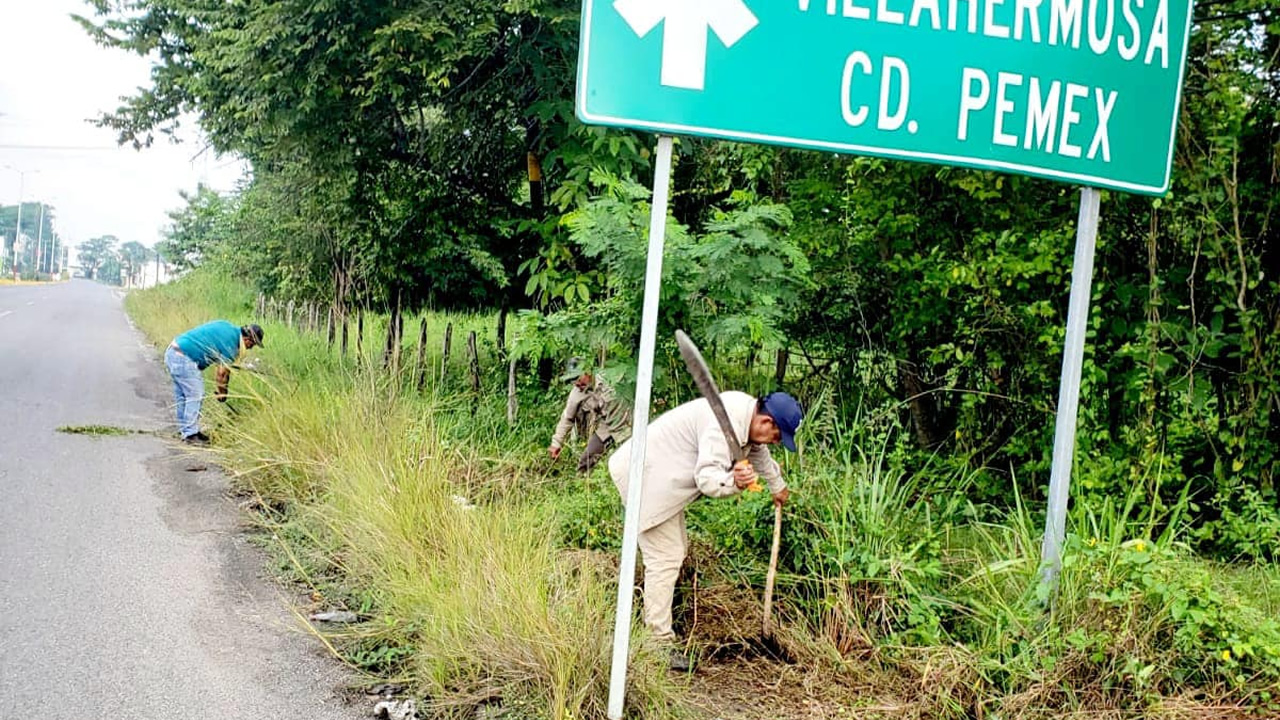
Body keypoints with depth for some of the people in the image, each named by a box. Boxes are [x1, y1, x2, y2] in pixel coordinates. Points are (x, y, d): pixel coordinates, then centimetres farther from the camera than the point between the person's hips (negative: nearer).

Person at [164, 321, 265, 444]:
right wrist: (222, 393, 11)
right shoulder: (231, 346, -12)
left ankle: (185, 431, 23)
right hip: (183, 359, -10)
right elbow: (223, 373, -6)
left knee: (182, 396, 16)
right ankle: (190, 434, -2)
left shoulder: (228, 327, 12)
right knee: (195, 395, -4)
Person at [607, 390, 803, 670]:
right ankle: (659, 644, -12)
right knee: (665, 559, -14)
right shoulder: (725, 427, -28)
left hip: (664, 476, 11)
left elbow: (759, 452, 26)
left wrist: (777, 485, 42)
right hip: (648, 476, -11)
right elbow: (707, 477, -36)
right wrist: (733, 482, -57)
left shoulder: (746, 410, 5)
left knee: (677, 549, 20)